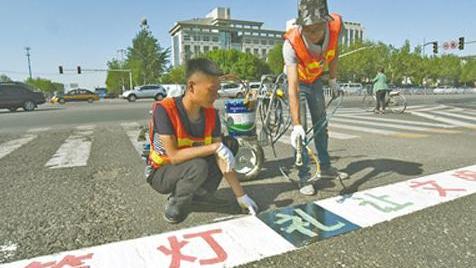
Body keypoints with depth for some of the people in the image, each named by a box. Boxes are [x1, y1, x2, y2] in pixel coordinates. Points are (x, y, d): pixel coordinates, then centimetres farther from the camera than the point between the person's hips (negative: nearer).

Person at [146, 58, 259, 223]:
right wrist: (215, 146, -34)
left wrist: (241, 196, -13)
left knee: (231, 144, -4)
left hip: (188, 168, 6)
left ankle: (199, 195, 0)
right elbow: (174, 156, -32)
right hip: (161, 173, -6)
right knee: (198, 167, -36)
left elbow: (221, 156, -11)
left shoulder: (211, 114, -12)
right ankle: (174, 208, -7)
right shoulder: (164, 110, -28)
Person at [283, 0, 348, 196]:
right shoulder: (292, 44, -40)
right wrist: (296, 125, -49)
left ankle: (325, 168, 29)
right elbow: (293, 88, -44)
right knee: (301, 129, -12)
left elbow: (333, 53, -5)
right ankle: (304, 178, -1)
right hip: (299, 82, -4)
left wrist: (333, 80, 4)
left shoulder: (335, 26, -29)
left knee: (321, 124, 13)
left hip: (316, 80, 5)